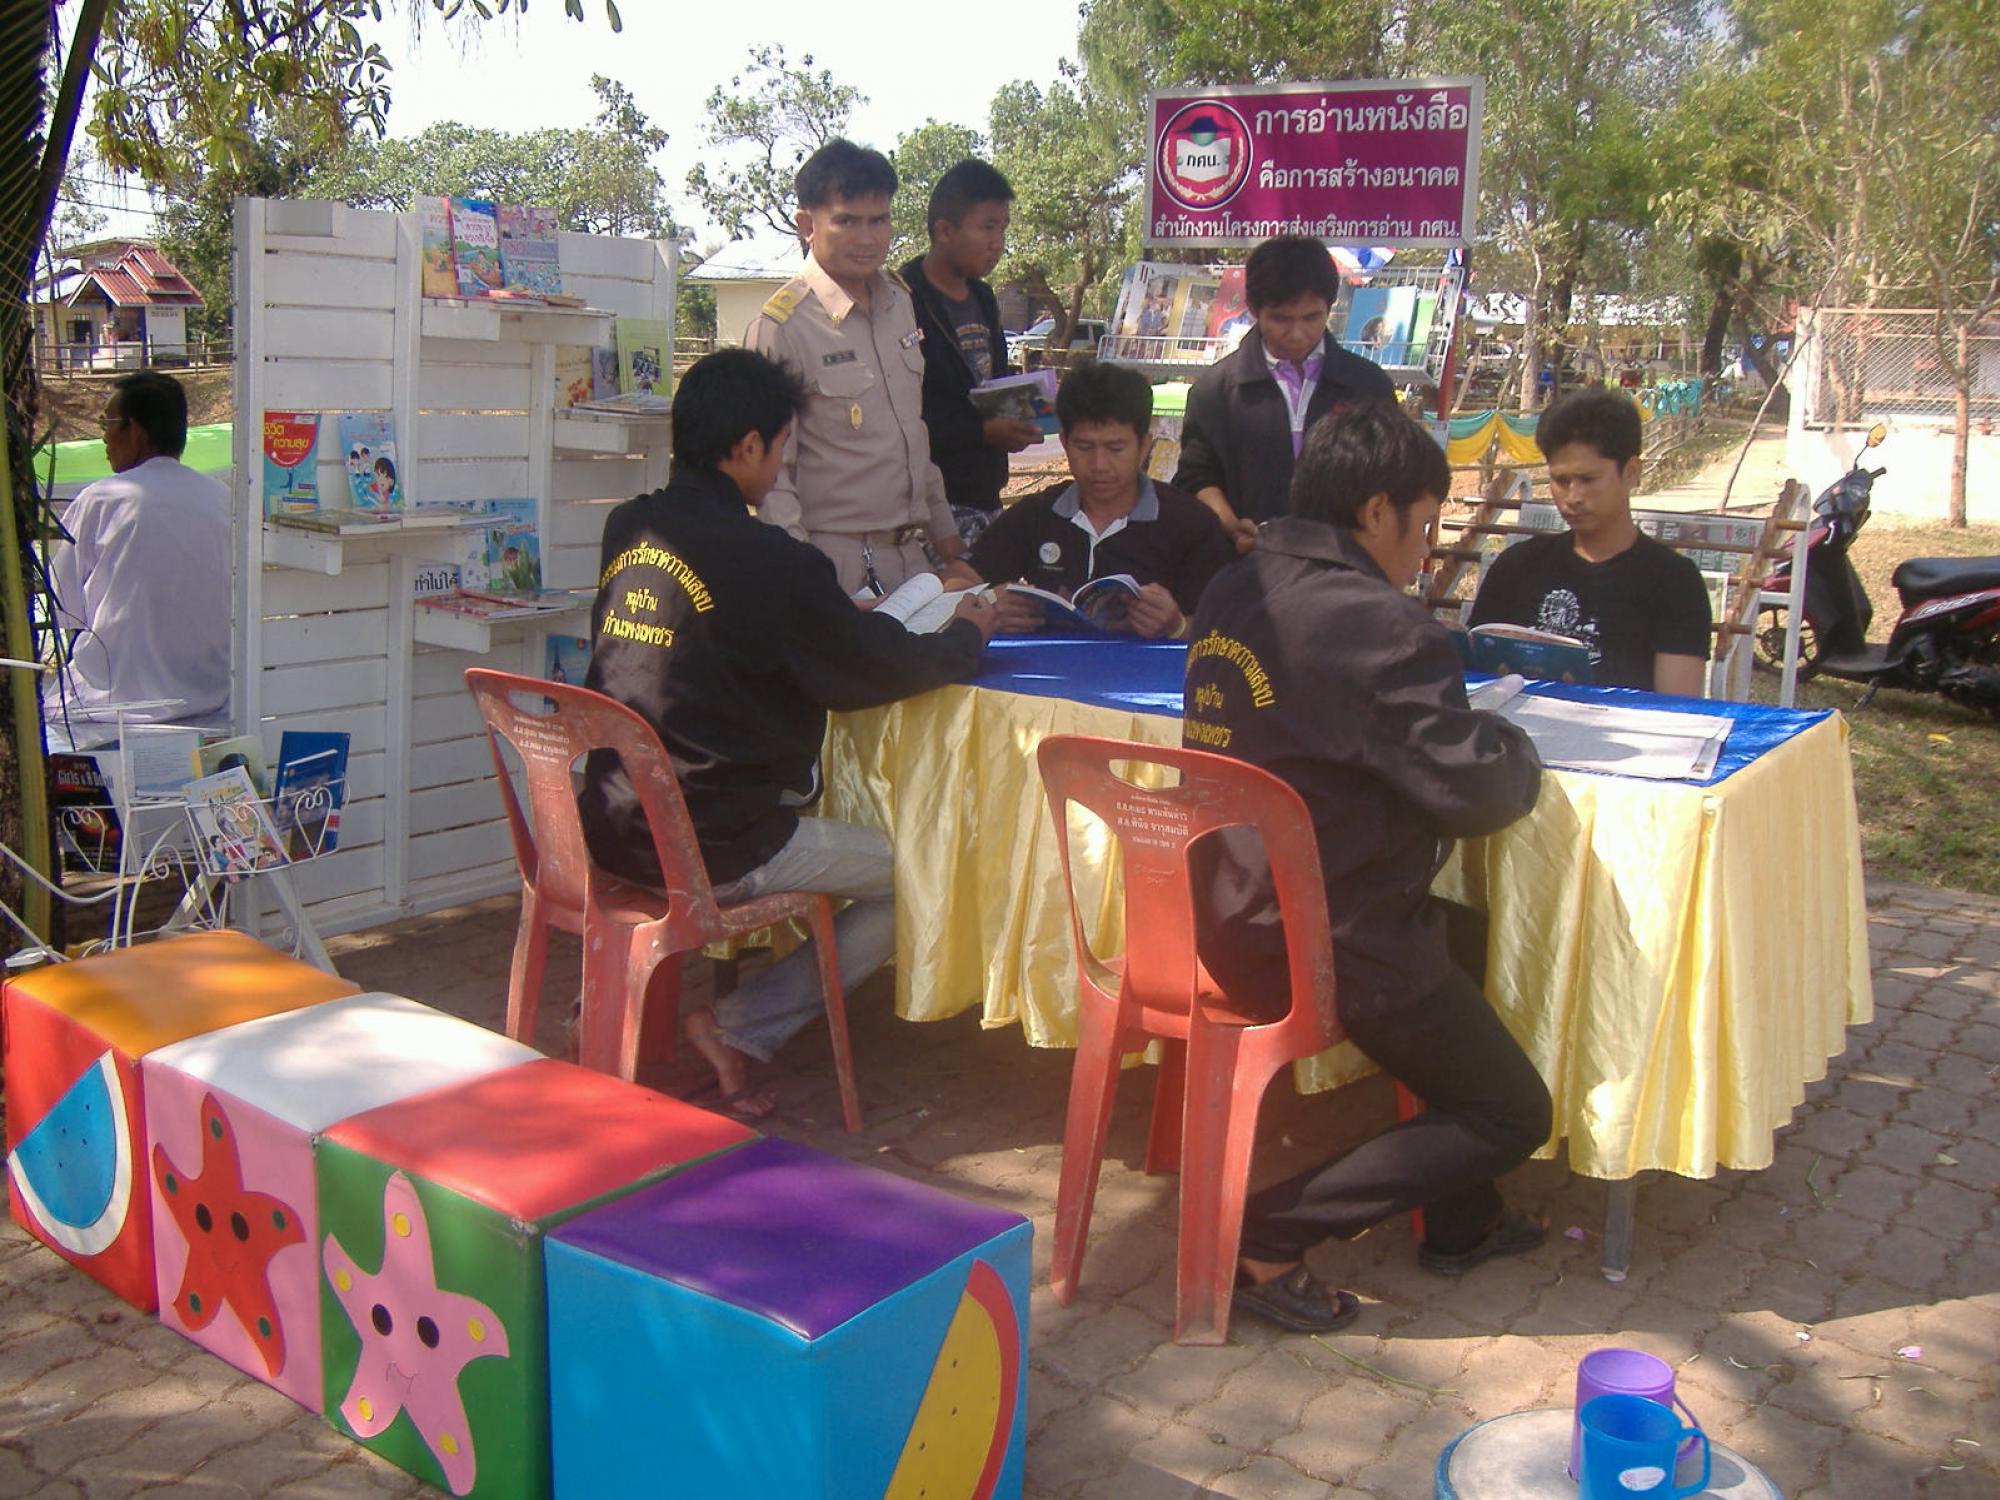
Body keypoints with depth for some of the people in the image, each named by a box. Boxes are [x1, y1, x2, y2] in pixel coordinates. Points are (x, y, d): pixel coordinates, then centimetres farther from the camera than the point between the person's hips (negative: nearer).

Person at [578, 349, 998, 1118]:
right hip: (712, 847, -8)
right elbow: (884, 668, -8)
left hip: (613, 825, 9)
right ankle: (740, 1028, 4)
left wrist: (841, 616, 22)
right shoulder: (766, 559, -18)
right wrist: (966, 635, 12)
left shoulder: (627, 529, 5)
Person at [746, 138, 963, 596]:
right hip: (838, 562, -6)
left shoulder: (899, 300, 10)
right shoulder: (784, 324, -12)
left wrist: (943, 528, 20)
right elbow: (770, 471, -13)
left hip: (910, 553, 7)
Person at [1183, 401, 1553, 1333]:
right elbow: (1476, 788, -20)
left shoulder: (1232, 593, 5)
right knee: (1512, 1115, 10)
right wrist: (1511, 742, 2)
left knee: (1464, 939, 32)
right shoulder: (1376, 623, -21)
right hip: (1328, 943, -9)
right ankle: (1272, 1236, 1)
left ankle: (1459, 1223, 38)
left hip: (1229, 917, 9)